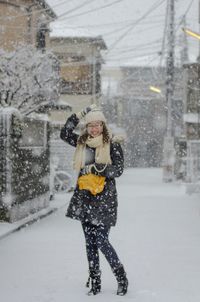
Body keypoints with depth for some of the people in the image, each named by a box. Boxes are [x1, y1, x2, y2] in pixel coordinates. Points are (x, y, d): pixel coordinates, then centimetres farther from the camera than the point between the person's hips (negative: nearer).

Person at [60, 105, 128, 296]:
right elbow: (64, 134, 6)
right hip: (85, 198, 5)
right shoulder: (82, 142, 8)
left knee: (101, 241, -7)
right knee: (90, 242, 8)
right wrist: (80, 115, 3)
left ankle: (122, 278, 10)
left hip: (104, 198, -5)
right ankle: (95, 282, 17)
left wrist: (94, 168, -16)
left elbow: (118, 170, -10)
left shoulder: (113, 145, -5)